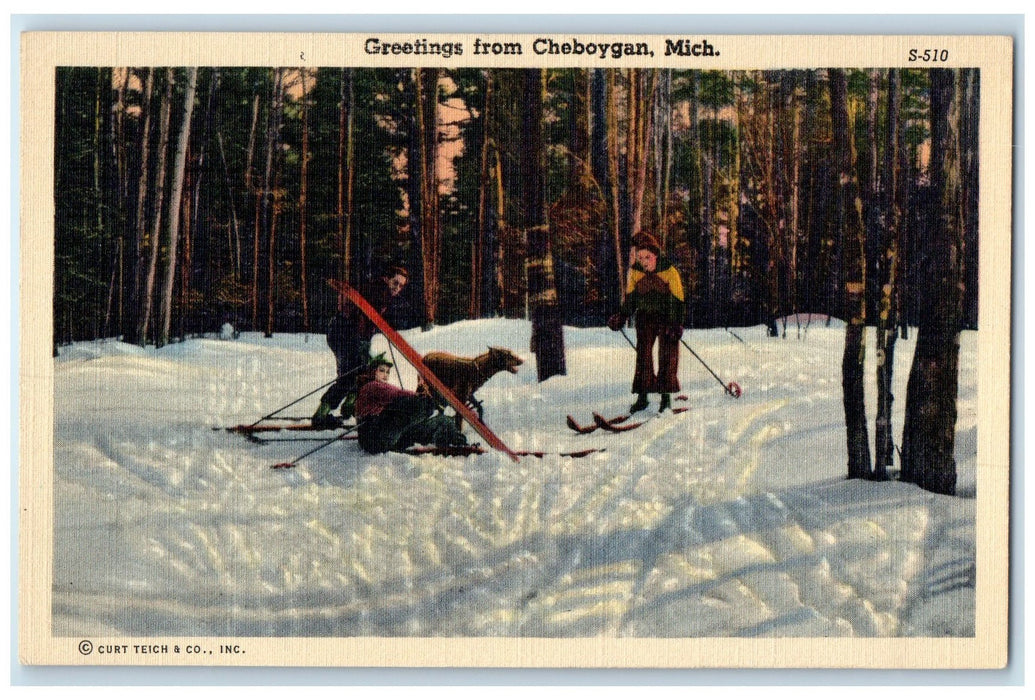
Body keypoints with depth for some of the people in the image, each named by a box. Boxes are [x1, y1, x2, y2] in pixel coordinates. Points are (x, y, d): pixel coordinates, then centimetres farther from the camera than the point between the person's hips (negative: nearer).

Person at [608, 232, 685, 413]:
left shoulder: (669, 271, -16)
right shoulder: (635, 272, -4)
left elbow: (677, 300, -15)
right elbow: (630, 297, 8)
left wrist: (676, 324, -24)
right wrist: (622, 316, -3)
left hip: (666, 317, -3)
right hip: (645, 316, 3)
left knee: (667, 355, -8)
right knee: (643, 353, -2)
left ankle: (666, 395, -2)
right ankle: (642, 395, 2)